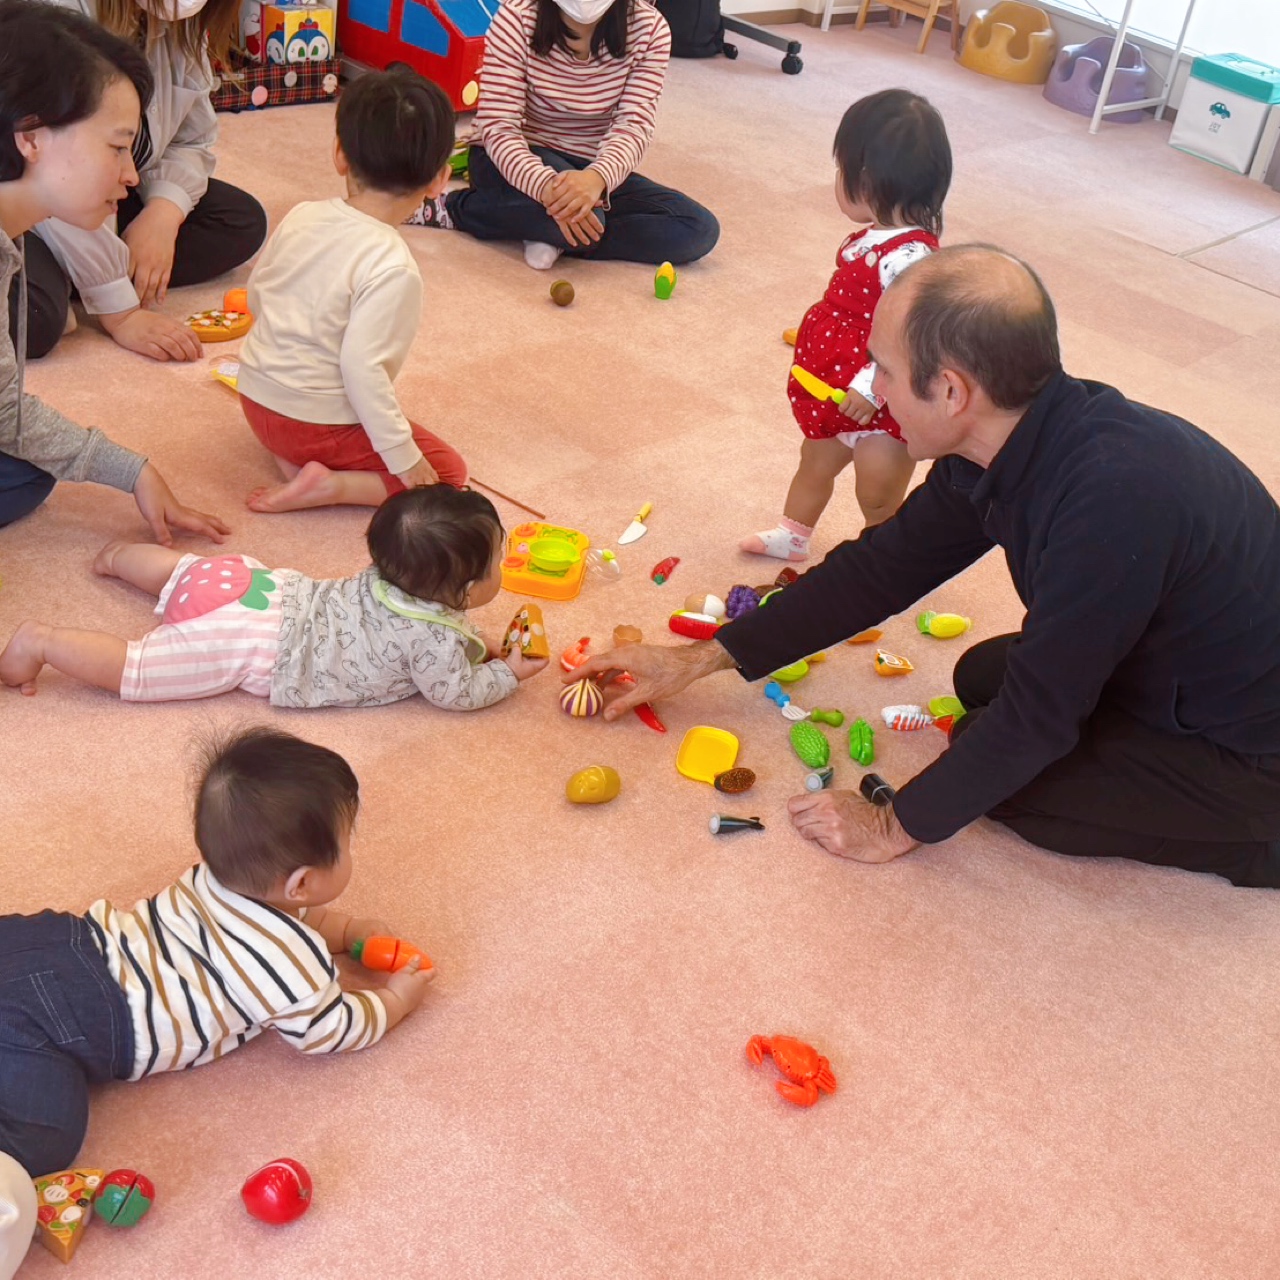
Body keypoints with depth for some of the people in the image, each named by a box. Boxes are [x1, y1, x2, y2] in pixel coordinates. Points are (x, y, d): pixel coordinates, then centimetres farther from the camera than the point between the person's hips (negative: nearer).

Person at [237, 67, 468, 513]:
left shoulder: (302, 216, -3)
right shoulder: (392, 268, -24)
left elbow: (256, 295, 10)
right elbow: (362, 365, -28)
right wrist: (403, 456, -20)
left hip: (256, 396, 7)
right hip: (320, 422, -7)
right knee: (447, 470, 3)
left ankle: (291, 456, 5)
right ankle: (331, 485, -11)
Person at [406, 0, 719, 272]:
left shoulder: (650, 29, -13)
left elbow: (634, 125, -21)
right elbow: (497, 127, -24)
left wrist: (596, 177, -45)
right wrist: (547, 186, -45)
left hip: (596, 172, 4)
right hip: (519, 162, -4)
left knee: (700, 230, -19)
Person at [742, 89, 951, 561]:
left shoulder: (908, 258, -32)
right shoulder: (876, 237, -1)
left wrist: (869, 387, -34)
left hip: (878, 409, -10)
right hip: (833, 397, 10)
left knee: (879, 499, 11)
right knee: (815, 463, 28)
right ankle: (793, 535, 50)